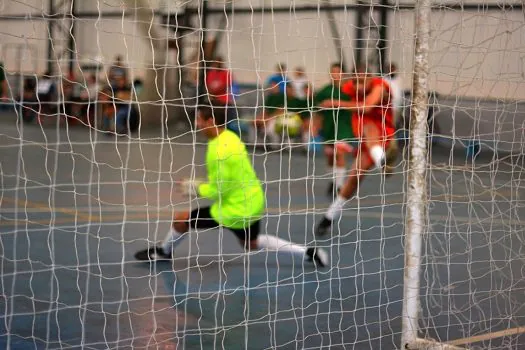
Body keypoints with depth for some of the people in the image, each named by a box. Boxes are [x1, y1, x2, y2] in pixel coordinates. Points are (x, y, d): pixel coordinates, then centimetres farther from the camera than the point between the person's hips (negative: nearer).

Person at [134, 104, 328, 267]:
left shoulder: (219, 151, -27)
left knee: (180, 219, 1)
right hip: (253, 201, 9)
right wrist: (201, 184, 9)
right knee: (251, 244, 30)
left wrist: (196, 189, -5)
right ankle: (308, 252, 27)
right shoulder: (229, 137, 2)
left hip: (238, 208, -9)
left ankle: (163, 252, 29)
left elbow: (218, 191, -22)